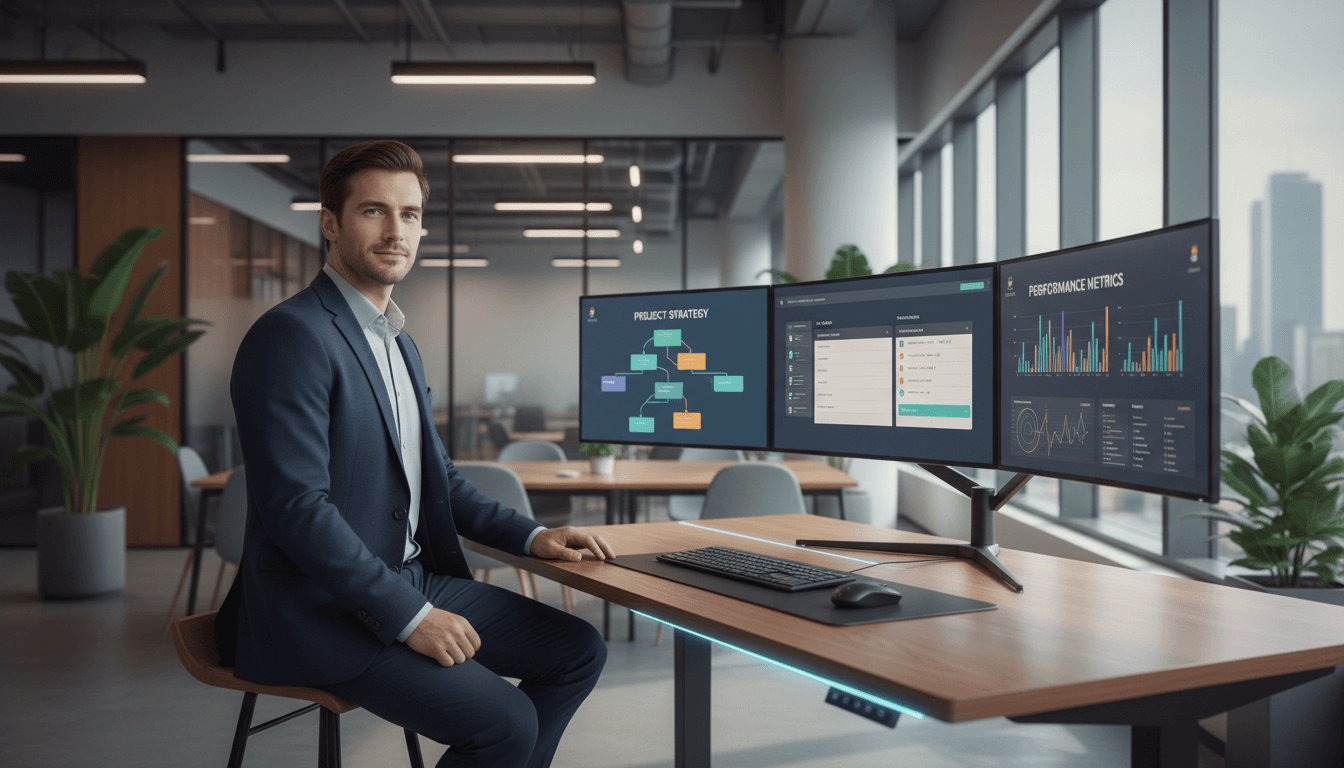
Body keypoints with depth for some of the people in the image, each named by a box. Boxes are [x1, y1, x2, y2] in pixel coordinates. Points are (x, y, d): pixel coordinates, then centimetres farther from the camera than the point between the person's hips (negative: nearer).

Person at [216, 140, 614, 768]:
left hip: (412, 578, 9)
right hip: (323, 610, -9)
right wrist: (411, 616, -22)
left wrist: (531, 537, 8)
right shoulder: (291, 336, -16)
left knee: (578, 650, 5)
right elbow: (298, 507, -23)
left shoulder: (400, 344, 15)